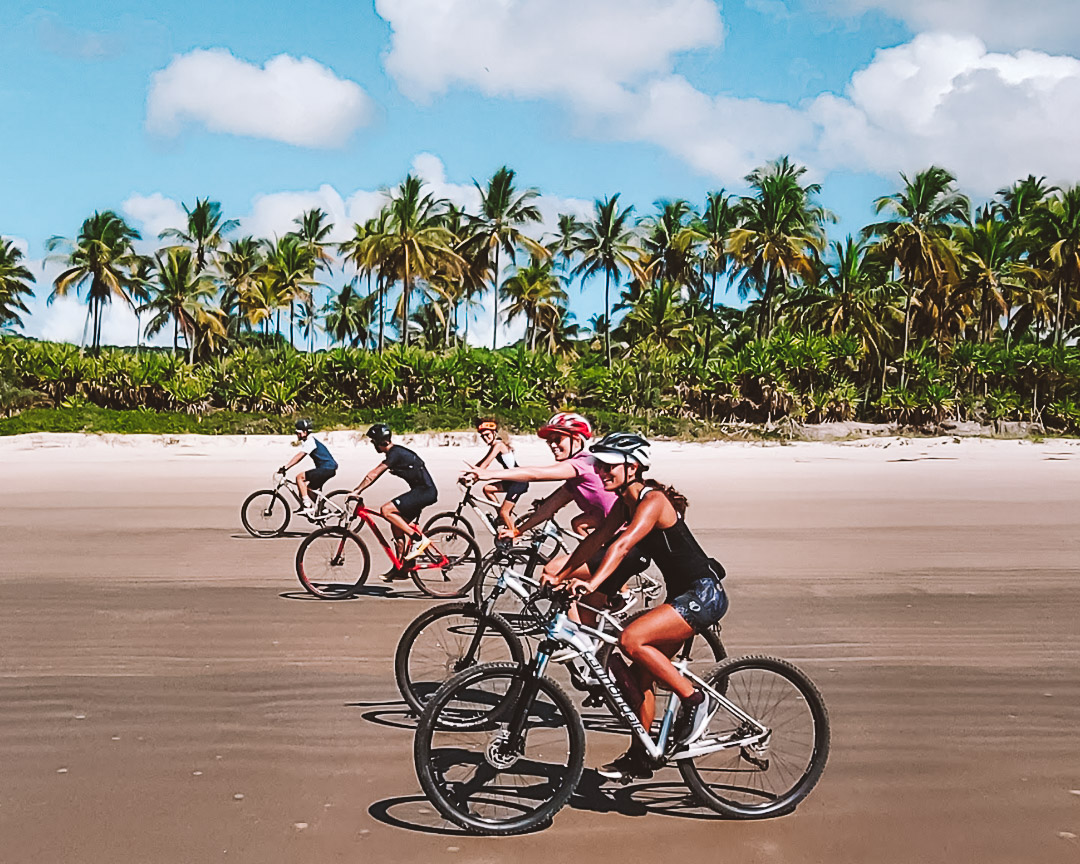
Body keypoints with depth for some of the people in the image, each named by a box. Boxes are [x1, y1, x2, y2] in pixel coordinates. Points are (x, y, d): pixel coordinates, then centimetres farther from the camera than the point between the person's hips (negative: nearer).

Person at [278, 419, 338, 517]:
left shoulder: (310, 441, -13)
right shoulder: (307, 442, 18)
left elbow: (299, 456, -23)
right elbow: (299, 457, 18)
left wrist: (286, 467, -27)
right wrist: (286, 466, 10)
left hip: (327, 468, -10)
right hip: (329, 468, 10)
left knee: (299, 477, -12)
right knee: (309, 488, 18)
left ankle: (306, 505, -14)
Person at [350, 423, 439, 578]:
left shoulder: (395, 453, -14)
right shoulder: (394, 452, 16)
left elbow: (373, 475, -16)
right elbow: (374, 475, 22)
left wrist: (356, 491, -13)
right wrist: (358, 490, 18)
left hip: (425, 491, -10)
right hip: (422, 491, 10)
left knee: (386, 510, -18)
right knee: (396, 525, 10)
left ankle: (419, 538, -13)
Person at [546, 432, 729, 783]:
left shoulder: (653, 501, -20)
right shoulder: (625, 503, 8)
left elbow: (622, 544, -34)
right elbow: (597, 539, 9)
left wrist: (593, 582, -45)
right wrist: (560, 576, 3)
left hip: (704, 594, -10)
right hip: (682, 595, 10)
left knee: (632, 639, -26)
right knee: (640, 676, 9)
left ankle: (694, 699, -11)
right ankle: (639, 759, 21)